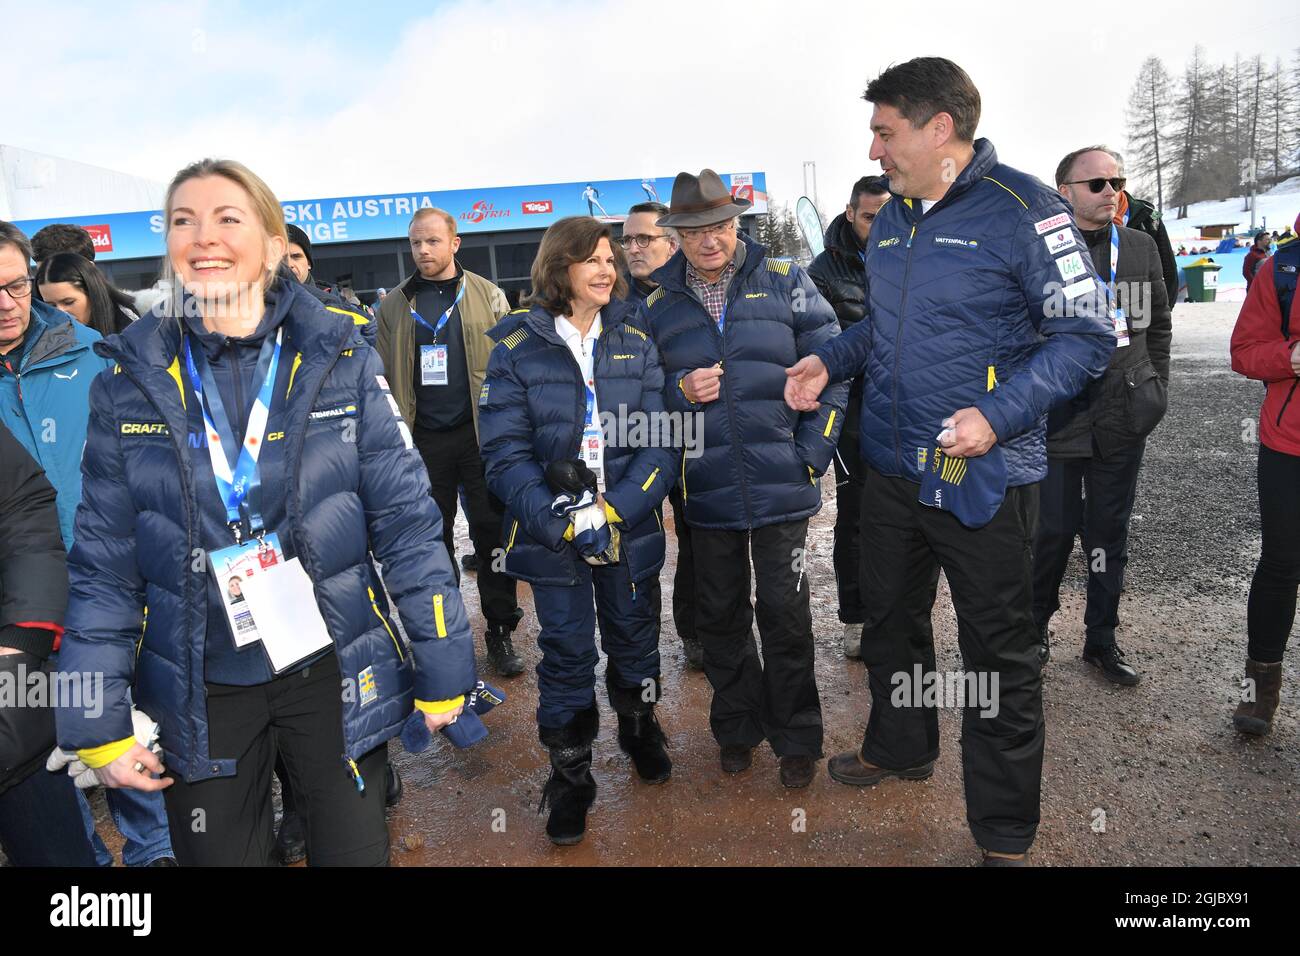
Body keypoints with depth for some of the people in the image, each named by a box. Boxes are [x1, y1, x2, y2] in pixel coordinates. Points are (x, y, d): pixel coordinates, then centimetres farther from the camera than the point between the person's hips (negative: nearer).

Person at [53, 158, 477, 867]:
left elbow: (406, 522, -6)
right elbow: (103, 563, 1)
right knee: (217, 856, 16)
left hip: (335, 675, -1)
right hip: (198, 693, 1)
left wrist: (443, 670, -5)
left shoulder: (340, 360, -6)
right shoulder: (131, 382, -2)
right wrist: (97, 720, 0)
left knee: (355, 852, 13)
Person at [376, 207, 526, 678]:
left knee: (491, 532, 3)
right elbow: (386, 376, 8)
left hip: (480, 433, -2)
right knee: (433, 537, 10)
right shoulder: (394, 305, 8)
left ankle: (500, 632, 15)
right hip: (423, 438, 2)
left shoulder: (487, 296, 3)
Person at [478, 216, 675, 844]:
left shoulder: (635, 343, 2)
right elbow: (504, 452, -10)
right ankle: (569, 777, 26)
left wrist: (615, 510, -18)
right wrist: (561, 522, -22)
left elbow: (658, 441, -4)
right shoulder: (516, 348, -6)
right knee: (566, 653, 7)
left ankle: (640, 730, 45)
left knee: (634, 638, 17)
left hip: (629, 527, 2)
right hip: (552, 532, -2)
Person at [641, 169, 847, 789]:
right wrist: (680, 391, -11)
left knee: (784, 613, 5)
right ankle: (737, 726, 33)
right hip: (706, 491, 2)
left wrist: (811, 454, -8)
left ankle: (796, 737, 24)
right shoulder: (657, 303, 6)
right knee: (720, 615, 13)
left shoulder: (784, 283, 0)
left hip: (781, 486, -2)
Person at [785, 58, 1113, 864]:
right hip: (891, 465, 7)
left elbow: (1087, 335, -14)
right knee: (891, 618, 22)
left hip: (983, 477, -7)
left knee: (999, 651, 6)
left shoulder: (1022, 209, -13)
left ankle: (1006, 832, 24)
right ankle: (900, 747, 47)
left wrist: (999, 414, -24)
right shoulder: (893, 217, 9)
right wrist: (830, 361, 5)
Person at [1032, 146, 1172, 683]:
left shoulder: (1141, 248, 9)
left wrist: (1155, 391, 10)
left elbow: (1159, 326, 16)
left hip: (1124, 420, 4)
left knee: (1110, 532, 12)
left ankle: (1101, 639, 26)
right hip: (1056, 419, -4)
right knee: (1053, 530, 4)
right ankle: (1035, 628, 26)